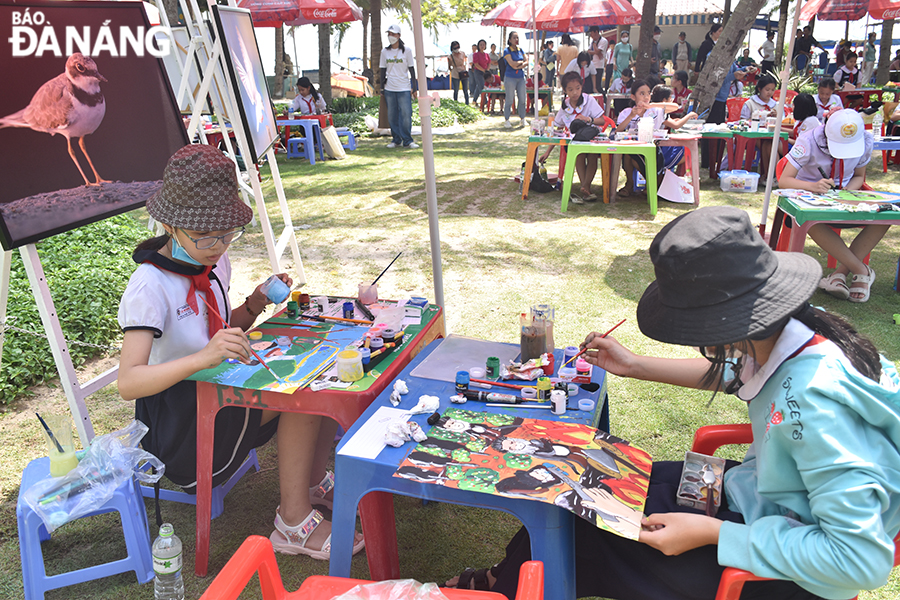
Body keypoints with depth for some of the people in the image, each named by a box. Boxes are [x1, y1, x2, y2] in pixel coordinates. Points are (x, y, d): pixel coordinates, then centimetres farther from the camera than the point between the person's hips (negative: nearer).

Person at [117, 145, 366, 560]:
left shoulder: (214, 262, 2)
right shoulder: (149, 286, -22)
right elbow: (128, 383, -32)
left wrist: (253, 306, -4)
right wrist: (204, 357, -47)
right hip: (175, 423, -8)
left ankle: (313, 482, 7)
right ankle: (294, 523, -15)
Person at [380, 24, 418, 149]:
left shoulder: (407, 50, 2)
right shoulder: (385, 52, 9)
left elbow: (411, 69, 4)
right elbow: (383, 70, 14)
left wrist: (414, 87, -1)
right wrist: (382, 87, 10)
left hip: (404, 88, -3)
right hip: (389, 88, 3)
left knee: (406, 115, -8)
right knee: (392, 116, 3)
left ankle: (407, 141, -1)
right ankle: (396, 140, 13)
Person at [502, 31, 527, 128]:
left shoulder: (520, 50, 12)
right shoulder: (507, 51, -5)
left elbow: (526, 62, 7)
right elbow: (512, 64, -15)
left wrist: (519, 66, -11)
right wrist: (521, 62, -1)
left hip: (521, 77, 5)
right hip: (510, 77, -5)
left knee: (522, 99, 5)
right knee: (509, 100, -3)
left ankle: (522, 119, 15)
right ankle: (507, 120, 5)